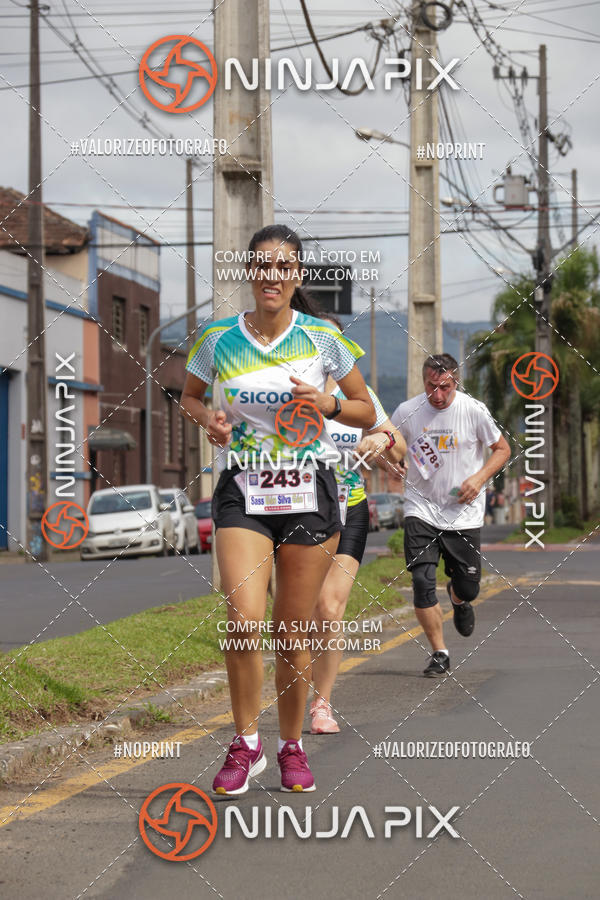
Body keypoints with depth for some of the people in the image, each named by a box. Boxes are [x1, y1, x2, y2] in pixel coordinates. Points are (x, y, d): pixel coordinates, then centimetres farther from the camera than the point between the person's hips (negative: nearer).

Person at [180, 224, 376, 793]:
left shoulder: (323, 339, 0)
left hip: (308, 492, 0)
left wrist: (327, 404, -11)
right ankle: (245, 744, -2)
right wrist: (209, 418, -4)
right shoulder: (217, 340, 0)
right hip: (241, 491, 0)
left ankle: (292, 746, 24)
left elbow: (367, 414, 9)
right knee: (244, 620, -18)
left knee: (293, 633, 5)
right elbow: (189, 396, 18)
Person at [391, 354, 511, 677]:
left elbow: (502, 449, 5)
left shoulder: (474, 411, -7)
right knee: (422, 581, -15)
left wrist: (479, 478, -11)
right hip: (421, 509, 0)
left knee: (468, 588, 4)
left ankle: (457, 598, 45)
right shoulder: (407, 412, -5)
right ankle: (440, 654, 0)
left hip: (463, 513, 0)